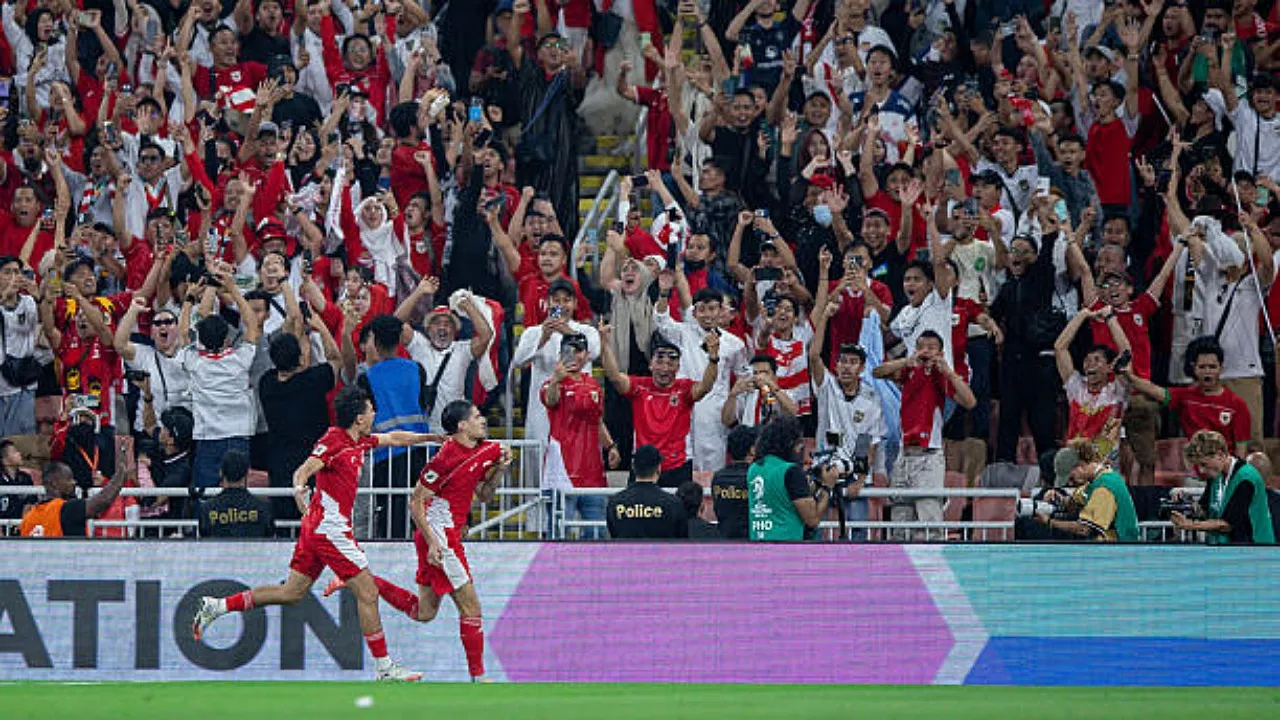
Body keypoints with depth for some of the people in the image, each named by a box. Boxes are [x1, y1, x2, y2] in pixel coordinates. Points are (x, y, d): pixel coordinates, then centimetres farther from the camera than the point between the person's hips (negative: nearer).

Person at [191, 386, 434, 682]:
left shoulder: (358, 442, 12)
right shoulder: (334, 441, -15)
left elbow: (393, 438, 29)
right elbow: (303, 471, -25)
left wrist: (431, 437, 34)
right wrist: (299, 488, -46)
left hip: (317, 526, 10)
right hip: (331, 528, -10)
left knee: (291, 593, 12)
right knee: (367, 593, -5)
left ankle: (215, 606, 13)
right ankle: (383, 667, -1)